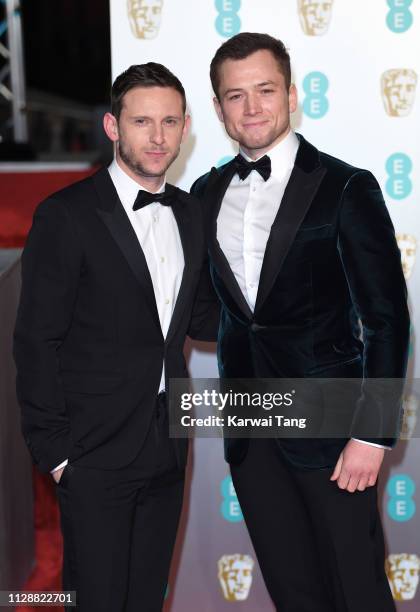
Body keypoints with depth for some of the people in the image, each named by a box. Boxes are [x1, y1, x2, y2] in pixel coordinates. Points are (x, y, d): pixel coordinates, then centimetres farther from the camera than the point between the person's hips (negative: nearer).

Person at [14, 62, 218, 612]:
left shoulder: (189, 213, 8)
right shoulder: (67, 216, -12)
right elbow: (37, 342, -11)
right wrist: (53, 451, -12)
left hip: (168, 443, 6)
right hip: (97, 451, -6)